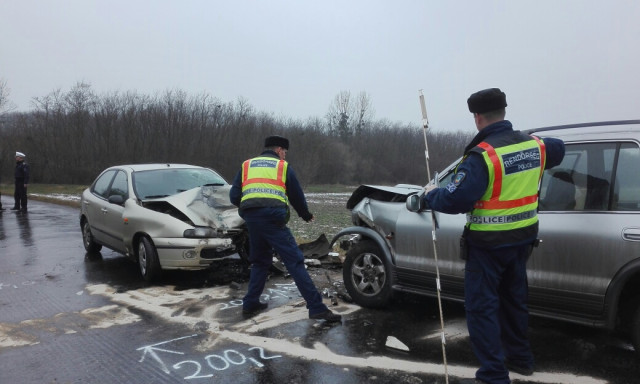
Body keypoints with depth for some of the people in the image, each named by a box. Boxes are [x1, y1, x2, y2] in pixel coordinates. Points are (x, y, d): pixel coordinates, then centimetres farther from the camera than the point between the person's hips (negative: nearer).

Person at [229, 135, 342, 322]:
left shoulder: (246, 165, 21)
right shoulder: (283, 166, 12)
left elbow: (234, 196, 13)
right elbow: (297, 195, 15)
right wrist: (306, 215, 32)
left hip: (251, 220, 5)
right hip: (273, 219, -4)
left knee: (260, 261, 23)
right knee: (294, 261, -5)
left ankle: (250, 303, 25)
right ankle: (316, 307, -9)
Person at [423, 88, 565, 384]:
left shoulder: (482, 155, -24)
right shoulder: (534, 144, 2)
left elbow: (455, 200, -28)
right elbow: (558, 149, 25)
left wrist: (430, 195, -9)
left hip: (489, 244, -8)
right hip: (522, 238, 8)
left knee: (481, 307, 3)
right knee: (514, 298, 24)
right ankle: (520, 359, 39)